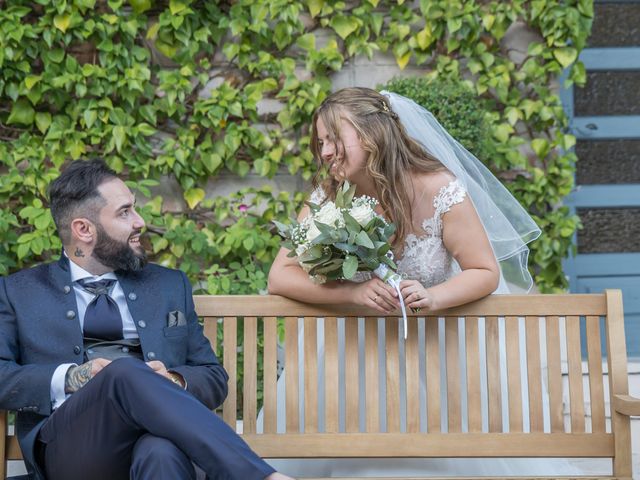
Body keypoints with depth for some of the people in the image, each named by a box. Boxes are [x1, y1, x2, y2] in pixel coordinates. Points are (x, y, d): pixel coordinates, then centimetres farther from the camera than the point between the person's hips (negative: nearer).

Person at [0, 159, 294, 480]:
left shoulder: (169, 285, 21)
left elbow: (215, 379, 19)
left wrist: (173, 381, -3)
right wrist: (70, 378, -10)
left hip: (154, 437, 1)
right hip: (70, 446, -1)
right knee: (127, 371, -35)